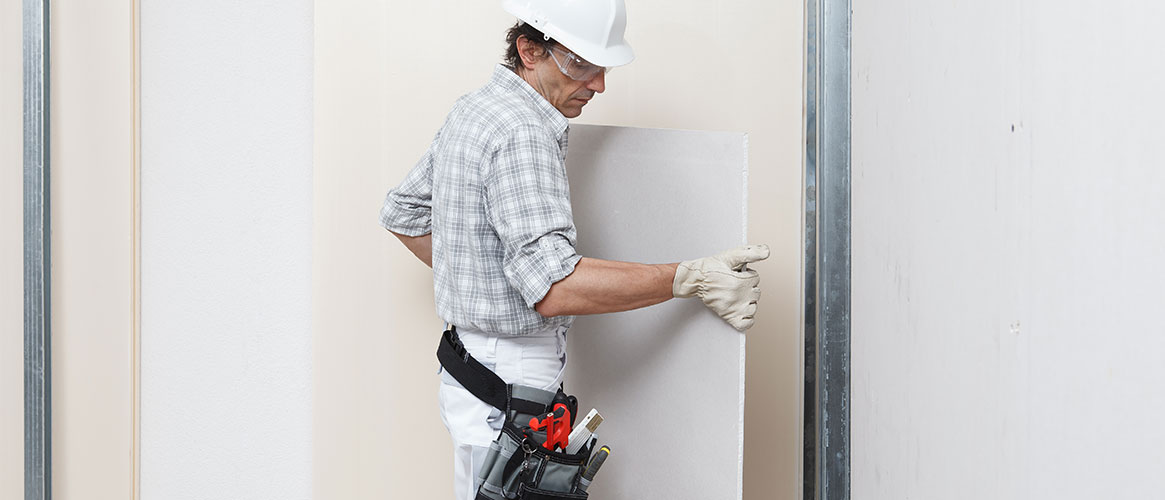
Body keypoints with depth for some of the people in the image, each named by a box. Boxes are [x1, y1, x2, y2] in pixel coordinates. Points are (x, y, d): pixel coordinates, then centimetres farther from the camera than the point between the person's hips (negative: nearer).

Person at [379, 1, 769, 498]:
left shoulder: (472, 109, 9)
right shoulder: (521, 133, -22)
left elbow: (402, 211, 21)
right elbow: (554, 286, -31)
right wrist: (687, 278, -29)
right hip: (509, 387, -10)